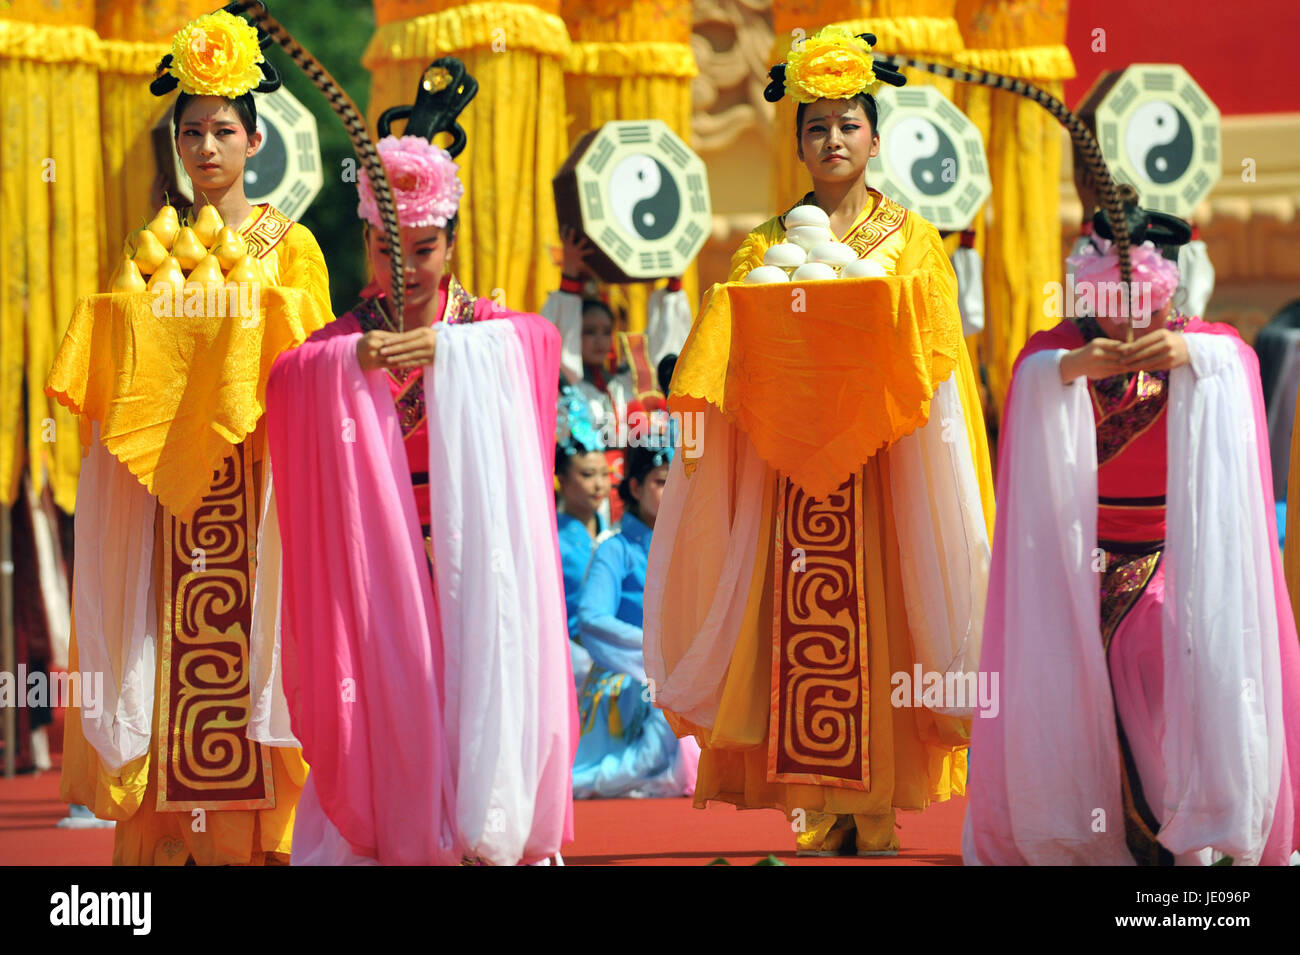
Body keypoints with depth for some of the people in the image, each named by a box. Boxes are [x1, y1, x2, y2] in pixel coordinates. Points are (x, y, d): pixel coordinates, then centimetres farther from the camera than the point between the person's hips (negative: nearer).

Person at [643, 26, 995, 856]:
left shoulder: (910, 240, 10)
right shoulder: (768, 246, 13)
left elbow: (935, 353, 1)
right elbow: (731, 352, 5)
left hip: (884, 463, -1)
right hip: (791, 462, 1)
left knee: (878, 622, -6)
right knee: (802, 624, -5)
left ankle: (879, 813, -3)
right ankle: (817, 811, -3)